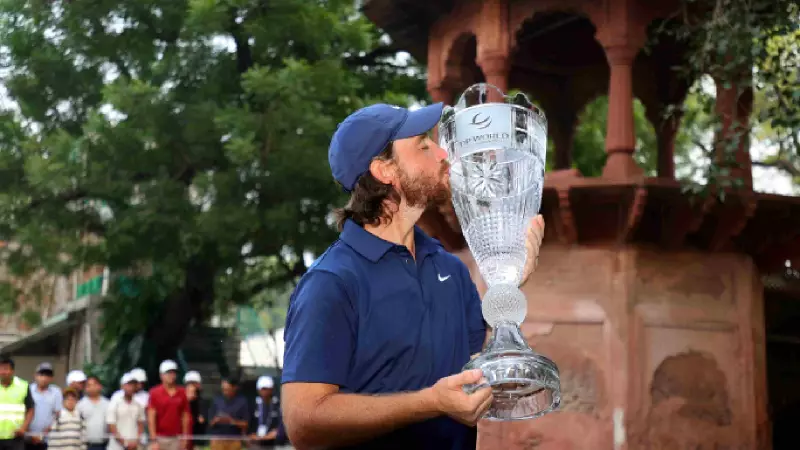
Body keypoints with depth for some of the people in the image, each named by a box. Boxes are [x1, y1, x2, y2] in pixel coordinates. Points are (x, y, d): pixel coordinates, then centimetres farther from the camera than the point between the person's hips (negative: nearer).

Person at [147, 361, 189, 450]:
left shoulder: (182, 393, 6)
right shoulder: (155, 393, -3)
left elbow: (185, 417, 10)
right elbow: (151, 418, -7)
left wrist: (184, 438, 6)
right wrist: (153, 440, -13)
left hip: (176, 439, 3)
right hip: (160, 438, -3)